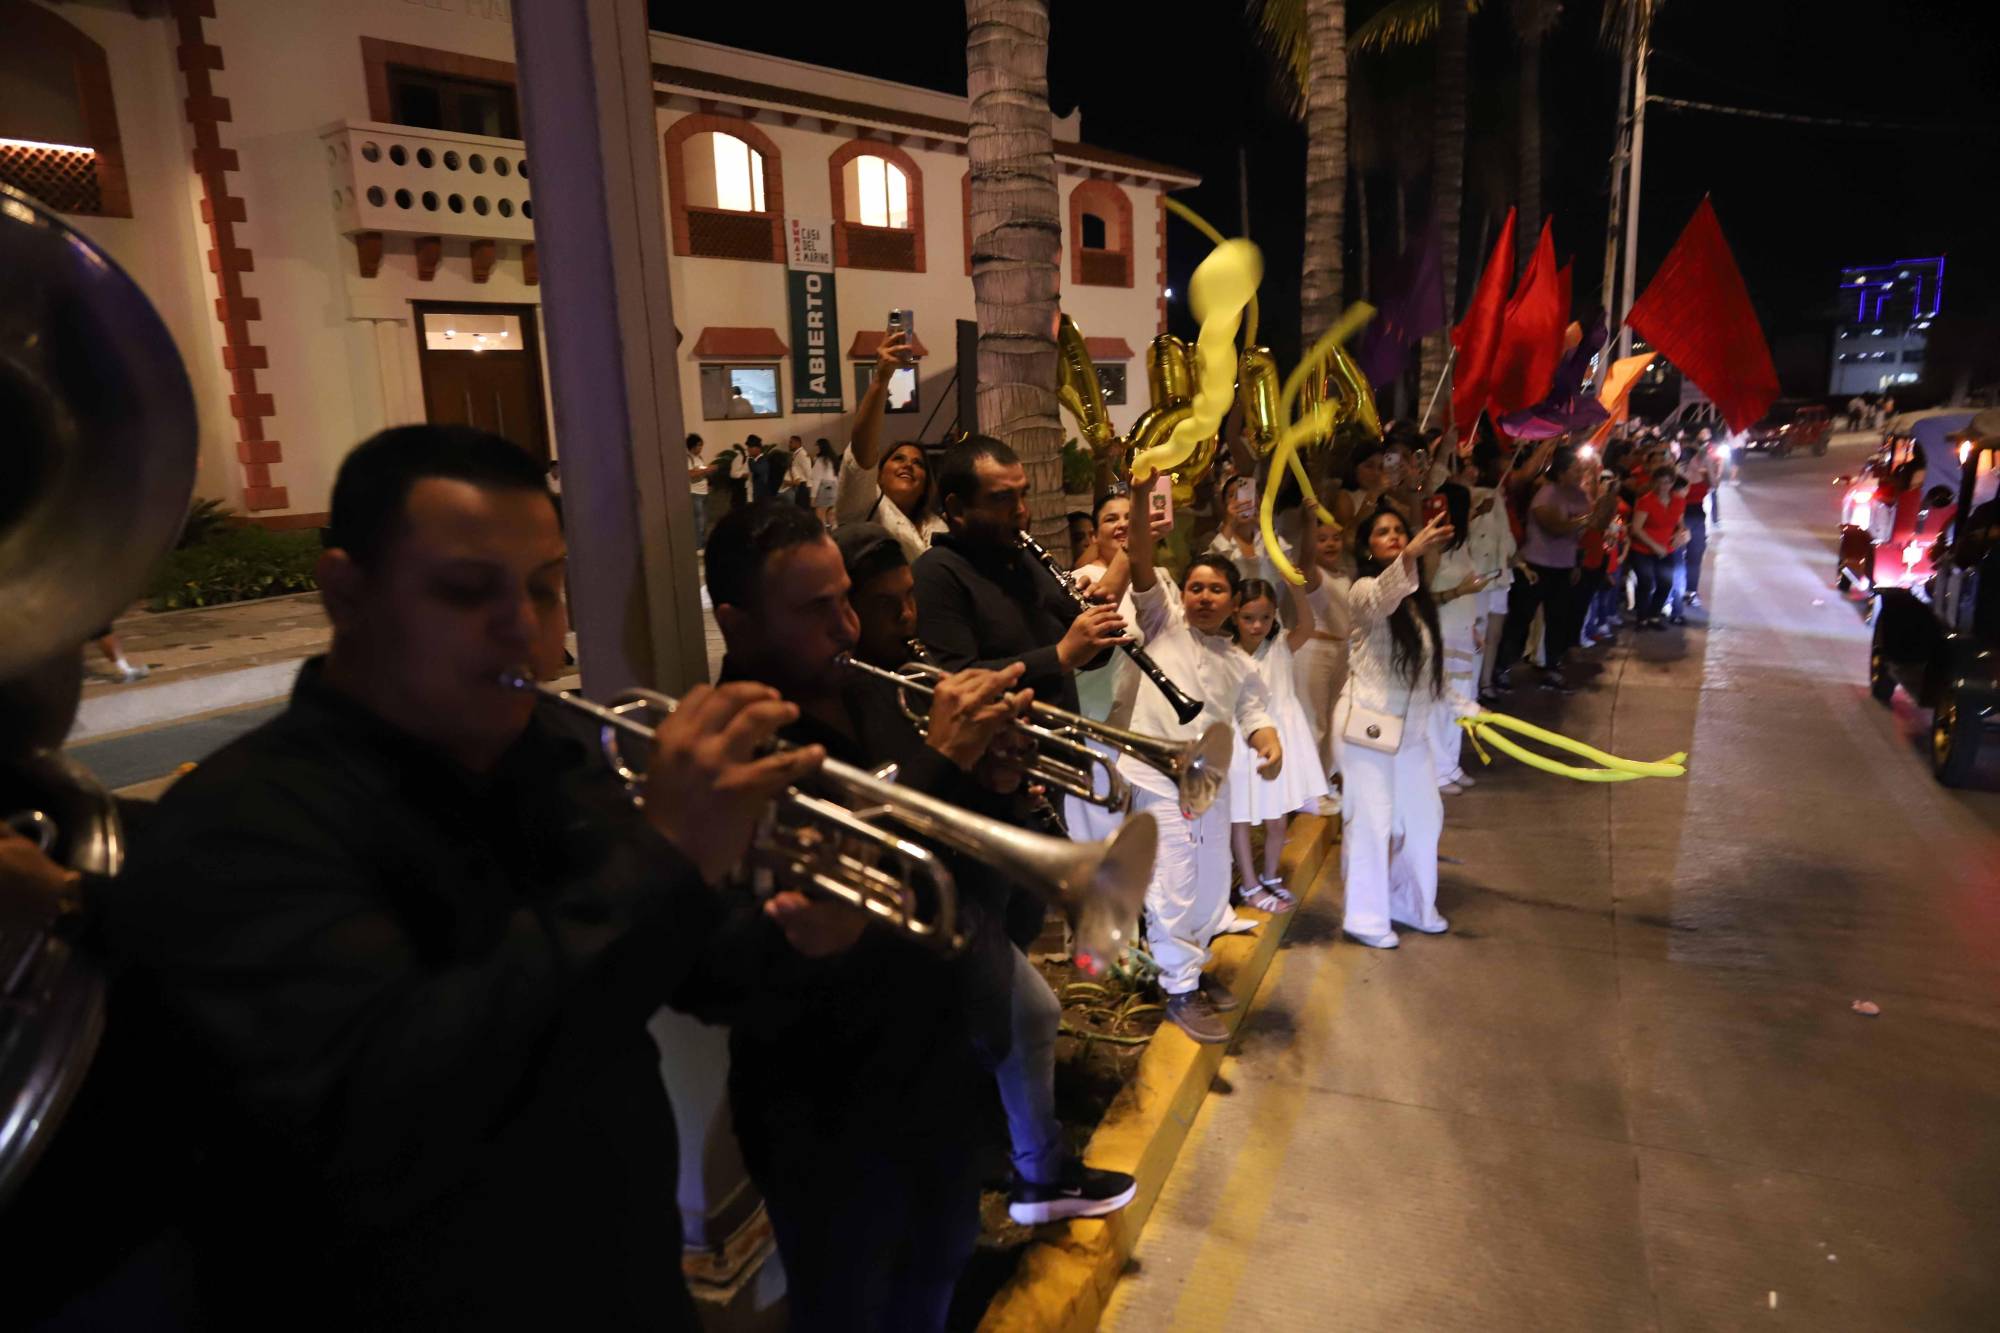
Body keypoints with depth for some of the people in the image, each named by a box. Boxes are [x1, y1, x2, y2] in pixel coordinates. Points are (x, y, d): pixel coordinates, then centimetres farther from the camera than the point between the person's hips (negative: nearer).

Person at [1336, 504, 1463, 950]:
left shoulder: (1417, 598, 11)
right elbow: (1382, 599, -39)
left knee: (1424, 815, 15)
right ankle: (1365, 918, 14)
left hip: (1413, 724, 8)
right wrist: (1411, 555, -56)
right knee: (1372, 820, -1)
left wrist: (1460, 706, 18)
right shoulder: (1365, 591, -12)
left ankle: (1411, 904, 33)